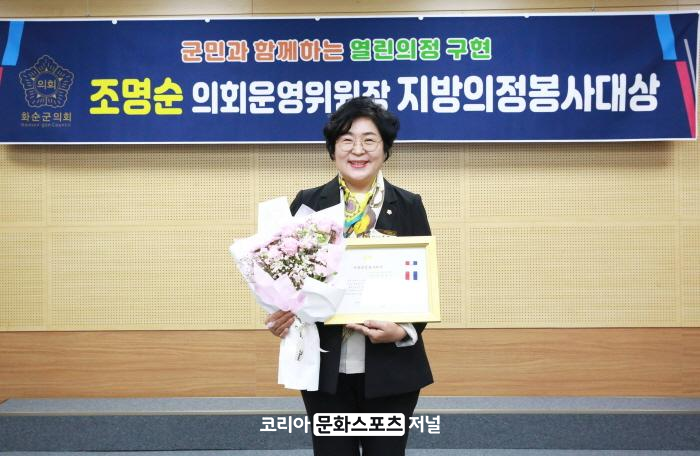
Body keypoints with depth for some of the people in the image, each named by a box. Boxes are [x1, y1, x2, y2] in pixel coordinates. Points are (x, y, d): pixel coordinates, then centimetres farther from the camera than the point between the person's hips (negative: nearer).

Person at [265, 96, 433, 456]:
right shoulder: (307, 203, 2)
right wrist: (282, 313, -16)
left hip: (390, 367, 0)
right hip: (326, 367, 0)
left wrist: (404, 331, -16)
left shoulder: (409, 207, 1)